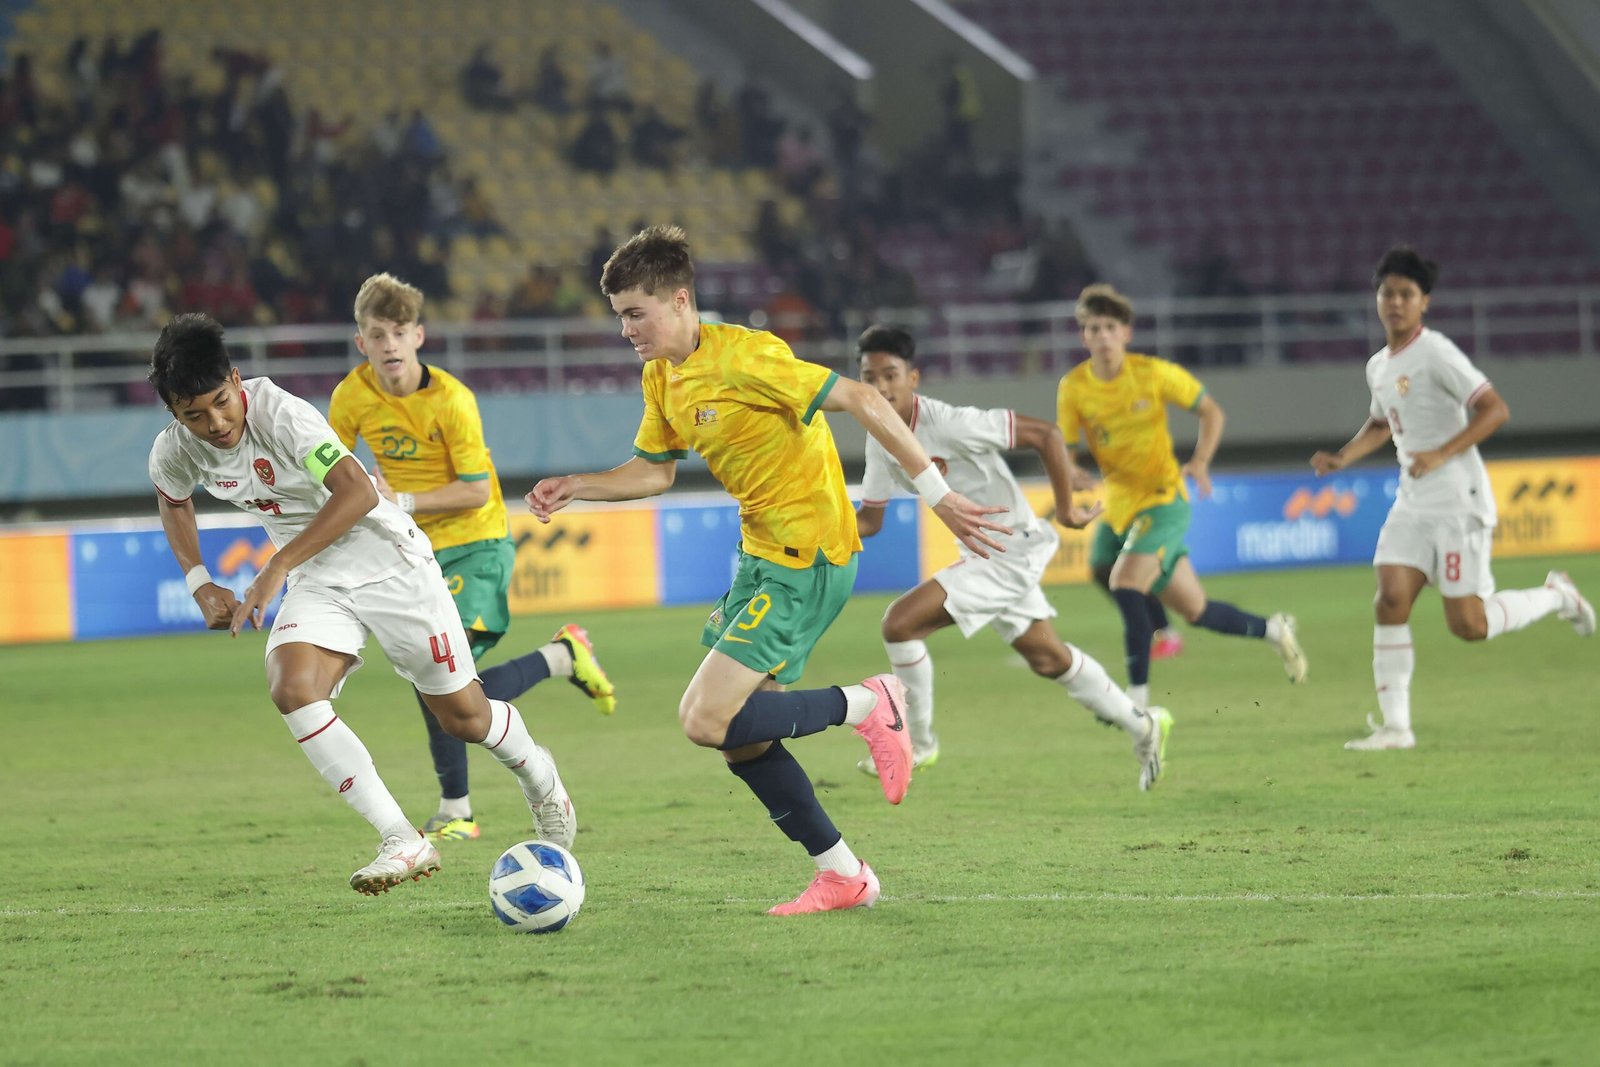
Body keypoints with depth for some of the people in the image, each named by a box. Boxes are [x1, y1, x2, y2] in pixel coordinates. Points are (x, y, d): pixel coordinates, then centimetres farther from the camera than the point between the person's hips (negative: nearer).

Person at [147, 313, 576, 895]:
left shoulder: (279, 414, -29)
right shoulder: (173, 453, -9)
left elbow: (358, 492, -39)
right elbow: (173, 503, 17)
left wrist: (276, 569, -40)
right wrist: (201, 585, 4)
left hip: (387, 560, -5)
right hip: (316, 582, 5)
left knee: (464, 717, 4)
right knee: (292, 689, -25)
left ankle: (538, 775, 40)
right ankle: (403, 841, -23)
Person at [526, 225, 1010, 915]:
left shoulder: (742, 357, -19)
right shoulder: (662, 378, 8)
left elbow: (861, 401, -20)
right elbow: (654, 470, 23)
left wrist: (938, 497, -21)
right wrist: (577, 488, 6)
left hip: (808, 559, -9)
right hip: (762, 555, 9)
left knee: (707, 721, -17)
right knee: (739, 739, 8)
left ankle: (868, 704, -2)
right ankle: (842, 876, 17)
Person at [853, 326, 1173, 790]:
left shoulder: (948, 423, -27)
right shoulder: (881, 441, -2)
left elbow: (1045, 434, -23)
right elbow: (870, 518, 6)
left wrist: (1065, 508, -17)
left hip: (1014, 547, -9)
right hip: (980, 554, 9)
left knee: (900, 623, -19)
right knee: (1046, 658, 22)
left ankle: (917, 742, -1)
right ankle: (1142, 726, 40)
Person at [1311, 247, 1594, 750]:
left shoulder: (1436, 354, -13)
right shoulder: (1378, 366, 13)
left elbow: (1495, 409, -19)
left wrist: (1442, 454, -27)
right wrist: (1341, 459, 14)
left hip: (1459, 503, -7)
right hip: (1412, 503, 7)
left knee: (1468, 624, -7)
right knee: (1390, 602, -7)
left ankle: (1555, 597, 18)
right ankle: (1394, 724, -5)